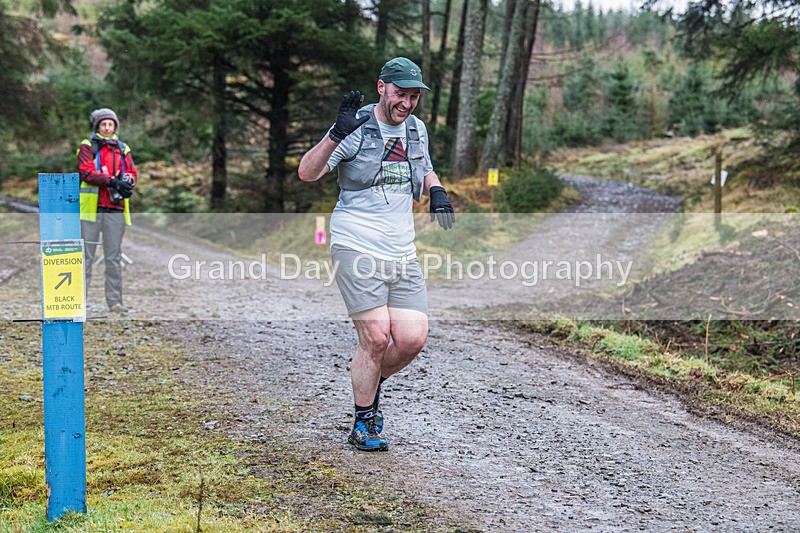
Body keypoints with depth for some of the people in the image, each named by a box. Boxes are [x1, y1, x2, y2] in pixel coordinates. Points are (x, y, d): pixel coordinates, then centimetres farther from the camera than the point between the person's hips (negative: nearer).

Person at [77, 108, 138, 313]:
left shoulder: (123, 149, 17)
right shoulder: (87, 146, 4)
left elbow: (132, 173, 11)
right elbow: (87, 172, -10)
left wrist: (128, 180, -14)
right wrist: (113, 181, -21)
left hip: (116, 208, 4)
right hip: (91, 207, -4)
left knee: (114, 257, 7)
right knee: (86, 254, -1)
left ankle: (115, 300, 12)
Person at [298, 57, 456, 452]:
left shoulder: (417, 130, 13)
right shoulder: (356, 128, -5)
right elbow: (307, 173, -13)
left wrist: (436, 190, 7)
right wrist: (338, 133, -28)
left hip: (403, 255, 6)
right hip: (357, 249, -6)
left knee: (412, 338, -4)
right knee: (376, 337, -10)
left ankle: (370, 384, 26)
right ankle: (363, 424, 9)